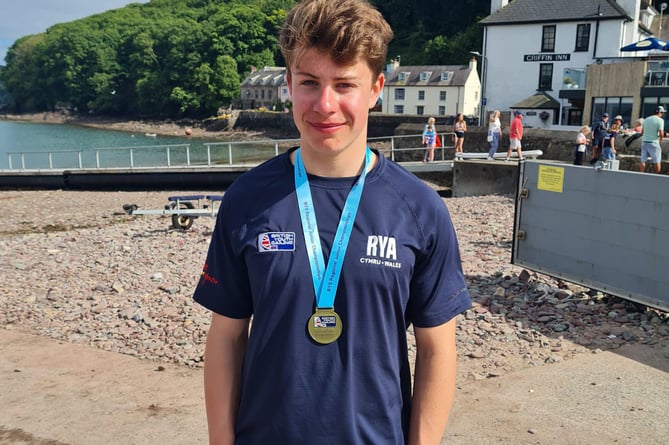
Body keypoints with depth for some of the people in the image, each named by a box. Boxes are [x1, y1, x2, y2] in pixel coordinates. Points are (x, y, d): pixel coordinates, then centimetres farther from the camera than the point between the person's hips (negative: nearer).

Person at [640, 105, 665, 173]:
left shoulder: (646, 119, 12)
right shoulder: (660, 120, -8)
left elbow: (642, 132, 15)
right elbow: (661, 133, -16)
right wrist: (660, 140, 1)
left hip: (644, 142, 6)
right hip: (654, 143, -6)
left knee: (643, 161, 4)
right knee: (657, 162, 4)